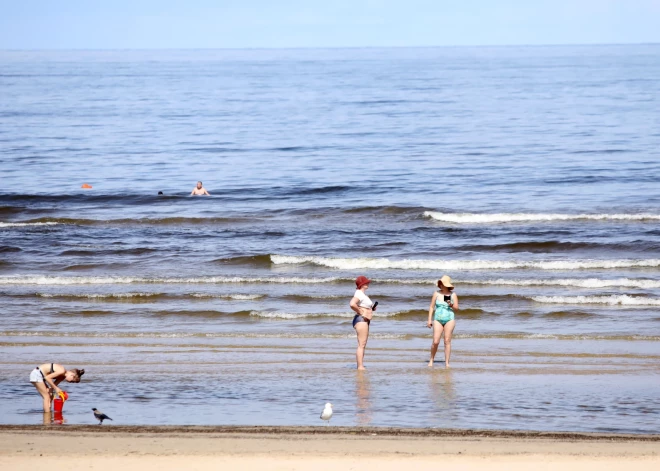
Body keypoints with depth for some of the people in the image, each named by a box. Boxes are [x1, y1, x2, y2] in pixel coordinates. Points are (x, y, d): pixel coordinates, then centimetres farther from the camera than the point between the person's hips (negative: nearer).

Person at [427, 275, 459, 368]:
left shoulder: (453, 295, 1)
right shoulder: (436, 294, 4)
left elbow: (456, 308, 4)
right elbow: (431, 307, 7)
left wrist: (451, 305, -17)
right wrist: (429, 320, 1)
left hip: (449, 319, -1)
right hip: (438, 319, 1)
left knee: (447, 341, -3)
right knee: (435, 342, -5)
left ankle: (447, 363, 1)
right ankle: (431, 359, 15)